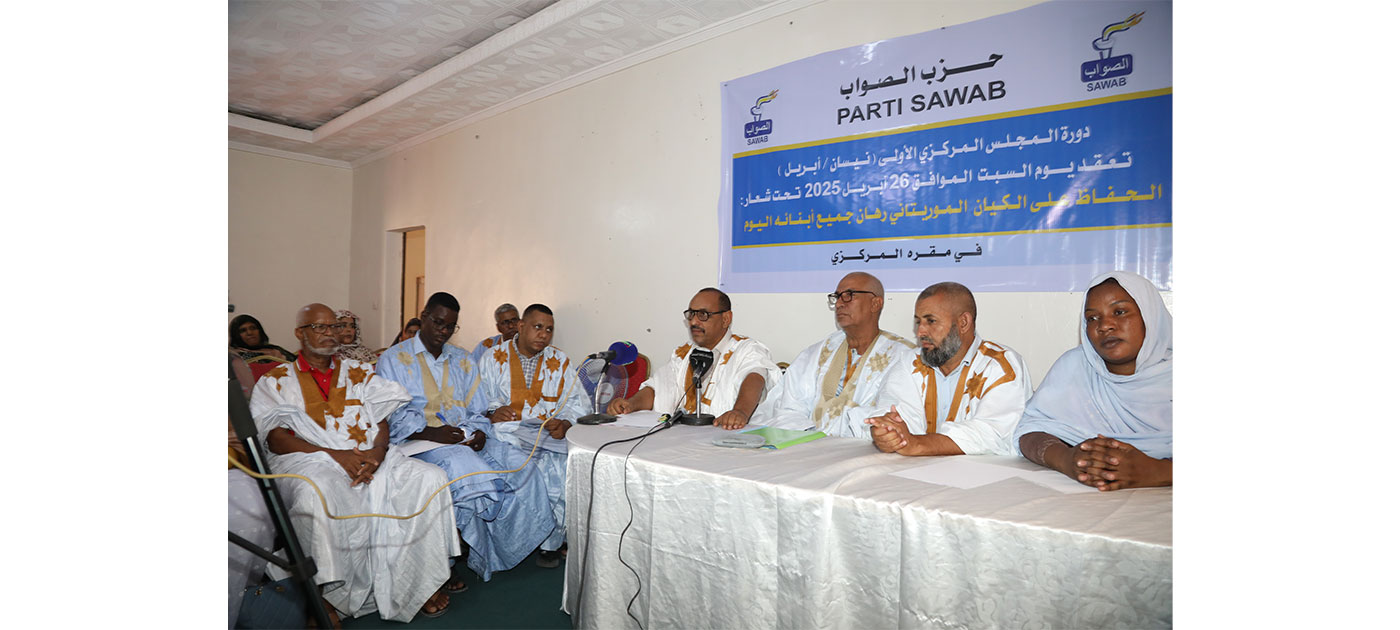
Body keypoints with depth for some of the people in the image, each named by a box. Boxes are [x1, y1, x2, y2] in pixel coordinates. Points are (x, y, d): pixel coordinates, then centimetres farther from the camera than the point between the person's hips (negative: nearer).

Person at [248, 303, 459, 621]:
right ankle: (332, 592, -19)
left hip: (370, 457, 3)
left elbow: (382, 421, 12)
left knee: (429, 478, -22)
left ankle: (419, 582, -14)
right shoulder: (275, 380, 12)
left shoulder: (359, 372, 21)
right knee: (319, 494, -39)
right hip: (308, 459, -3)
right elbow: (275, 439, -1)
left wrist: (377, 452, -12)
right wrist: (335, 455, -17)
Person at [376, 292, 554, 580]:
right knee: (464, 467, -36)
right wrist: (430, 432, -18)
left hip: (466, 441, 4)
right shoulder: (394, 359, 7)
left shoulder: (463, 361, 22)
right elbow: (391, 416, -4)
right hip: (420, 443, -4)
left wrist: (480, 433, -4)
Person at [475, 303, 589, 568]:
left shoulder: (560, 361, 16)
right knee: (522, 468, -31)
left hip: (550, 435, 1)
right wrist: (492, 413, -14)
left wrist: (564, 422, -10)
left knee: (560, 469, -26)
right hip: (506, 434, -1)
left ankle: (551, 543, -5)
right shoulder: (493, 359, 13)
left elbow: (577, 402, 10)